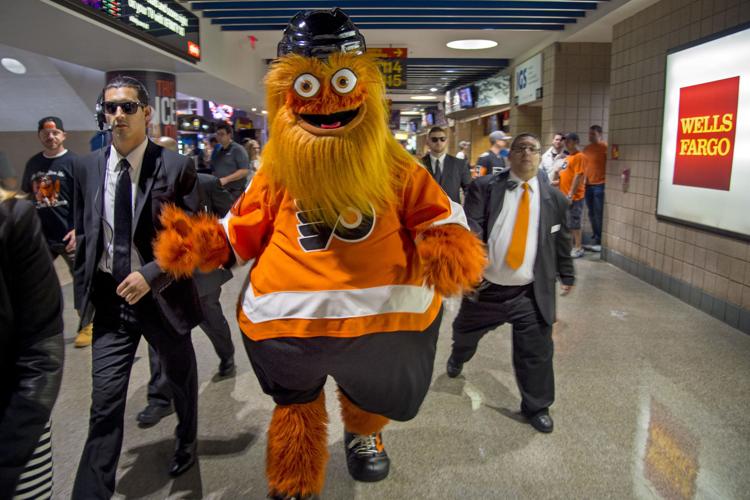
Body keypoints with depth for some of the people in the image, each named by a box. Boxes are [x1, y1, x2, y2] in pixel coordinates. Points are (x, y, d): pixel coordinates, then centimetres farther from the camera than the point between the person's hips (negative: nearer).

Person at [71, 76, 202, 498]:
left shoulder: (176, 167, -9)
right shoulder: (87, 167, 2)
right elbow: (85, 234, 10)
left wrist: (151, 276, -20)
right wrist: (85, 295, 6)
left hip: (162, 294, -1)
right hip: (110, 298, 2)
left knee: (182, 378, 20)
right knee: (105, 400, 0)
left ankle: (186, 445, 48)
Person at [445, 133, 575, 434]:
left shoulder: (554, 198, 4)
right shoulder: (484, 188, -4)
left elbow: (561, 242, 13)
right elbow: (470, 228, -15)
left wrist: (567, 275, 18)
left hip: (531, 294, 0)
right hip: (485, 287, 0)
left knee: (536, 352, 4)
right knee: (465, 334, 23)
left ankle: (537, 407, 27)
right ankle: (457, 359, 58)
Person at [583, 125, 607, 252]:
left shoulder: (605, 147, -7)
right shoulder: (587, 148, 13)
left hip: (599, 185, -6)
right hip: (588, 184, 7)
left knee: (599, 214, -4)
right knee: (591, 213, 11)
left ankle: (600, 241, 3)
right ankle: (594, 238, 20)